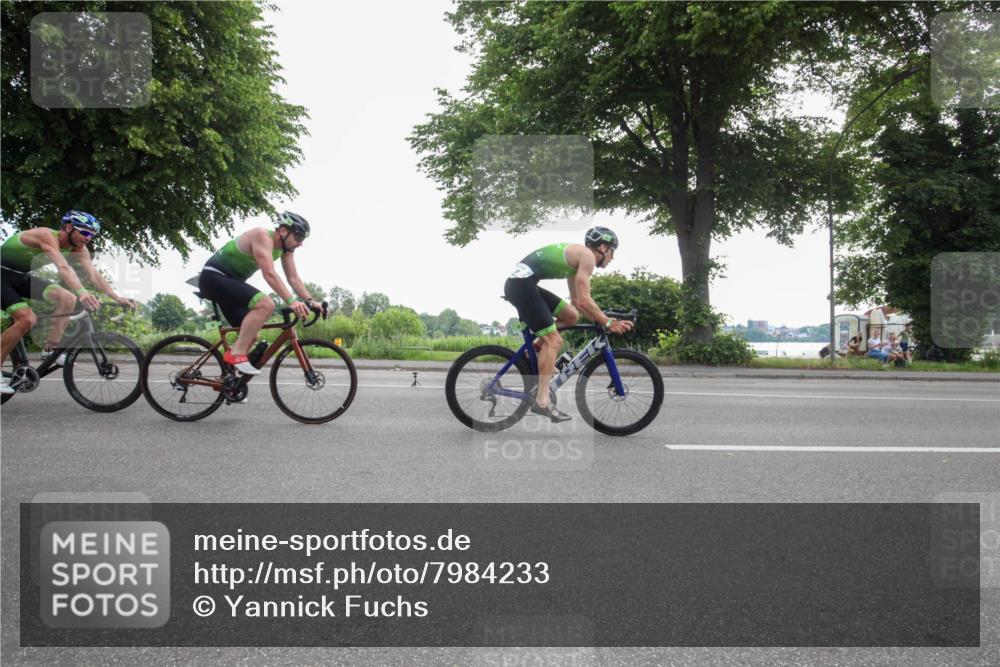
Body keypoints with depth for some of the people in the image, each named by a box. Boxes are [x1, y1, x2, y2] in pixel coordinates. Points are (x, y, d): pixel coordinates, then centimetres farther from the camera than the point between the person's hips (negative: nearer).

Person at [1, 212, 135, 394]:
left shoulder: (78, 249, -6)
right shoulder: (47, 235, -29)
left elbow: (93, 274, -14)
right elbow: (64, 268, -45)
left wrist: (117, 298, -27)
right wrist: (82, 293, -59)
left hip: (21, 277, 8)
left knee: (67, 298, -12)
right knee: (27, 319, -24)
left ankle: (50, 349, -2)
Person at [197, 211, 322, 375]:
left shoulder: (285, 247, 3)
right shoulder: (262, 236, -24)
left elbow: (294, 278, 1)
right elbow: (270, 274, -34)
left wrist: (311, 302, -13)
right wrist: (292, 302, -42)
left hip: (227, 282, 10)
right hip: (214, 277, -10)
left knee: (250, 334, 8)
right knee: (266, 304, -29)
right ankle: (237, 354, -25)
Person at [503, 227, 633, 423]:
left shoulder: (576, 256, 23)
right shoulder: (587, 255, -5)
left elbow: (576, 301, 27)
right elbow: (584, 301, -12)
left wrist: (602, 319, 22)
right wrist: (608, 322, -4)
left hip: (521, 282, 10)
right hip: (521, 283, -10)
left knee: (571, 316, 14)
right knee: (553, 340, -11)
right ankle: (542, 401, -12)